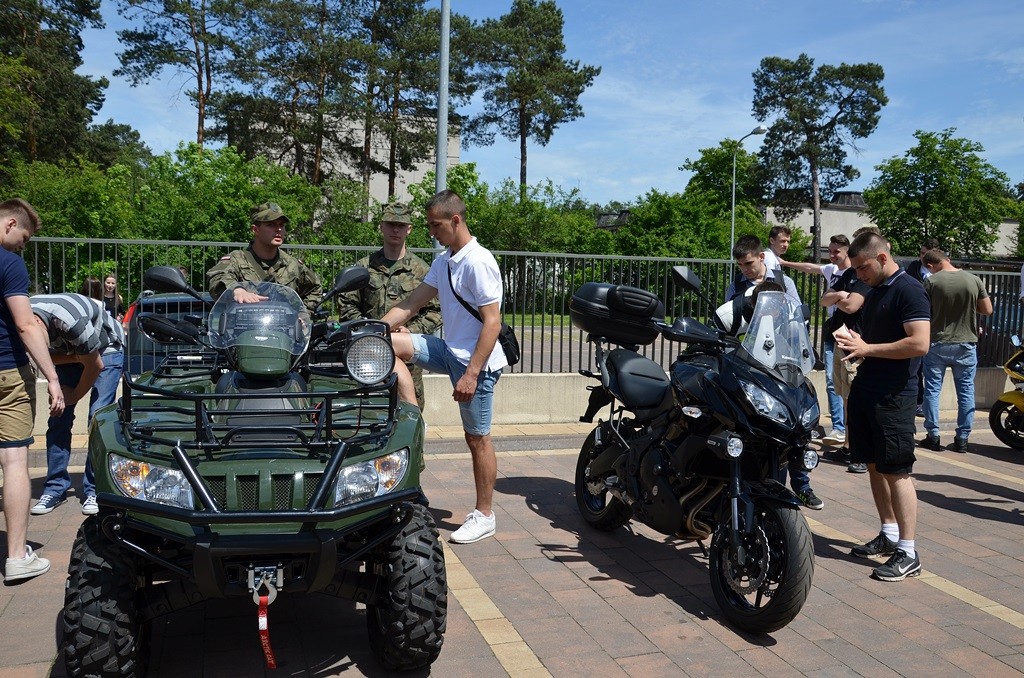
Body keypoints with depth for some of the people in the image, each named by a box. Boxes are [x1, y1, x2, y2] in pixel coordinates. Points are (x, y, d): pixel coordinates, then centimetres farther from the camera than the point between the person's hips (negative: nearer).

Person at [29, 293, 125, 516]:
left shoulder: (71, 321, -40)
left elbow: (95, 365, -24)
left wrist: (75, 395, -8)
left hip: (106, 349, -6)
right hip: (70, 351, 6)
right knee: (58, 418, -3)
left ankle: (94, 491, -8)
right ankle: (56, 488, 6)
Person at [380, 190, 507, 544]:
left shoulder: (478, 262, -18)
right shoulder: (444, 261, 10)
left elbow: (492, 322, -22)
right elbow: (411, 304, 12)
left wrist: (471, 373, -25)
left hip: (476, 361, -8)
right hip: (450, 352, 8)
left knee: (477, 438, 1)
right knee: (389, 343, -2)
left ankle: (484, 515, 16)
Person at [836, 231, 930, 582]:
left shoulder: (909, 291, -12)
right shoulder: (874, 293, 16)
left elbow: (919, 344, -22)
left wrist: (868, 348, -18)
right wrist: (856, 344, 5)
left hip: (893, 396, -9)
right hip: (865, 391, 9)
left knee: (896, 471, -5)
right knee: (874, 465, 14)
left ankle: (908, 553, 2)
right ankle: (889, 535, 26)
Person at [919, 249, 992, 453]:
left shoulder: (931, 282, -11)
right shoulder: (974, 280, -5)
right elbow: (987, 310, 2)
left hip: (937, 343, -2)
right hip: (966, 344, 2)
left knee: (932, 390, 8)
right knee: (966, 391, 10)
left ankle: (933, 436, 9)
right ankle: (962, 438, 11)